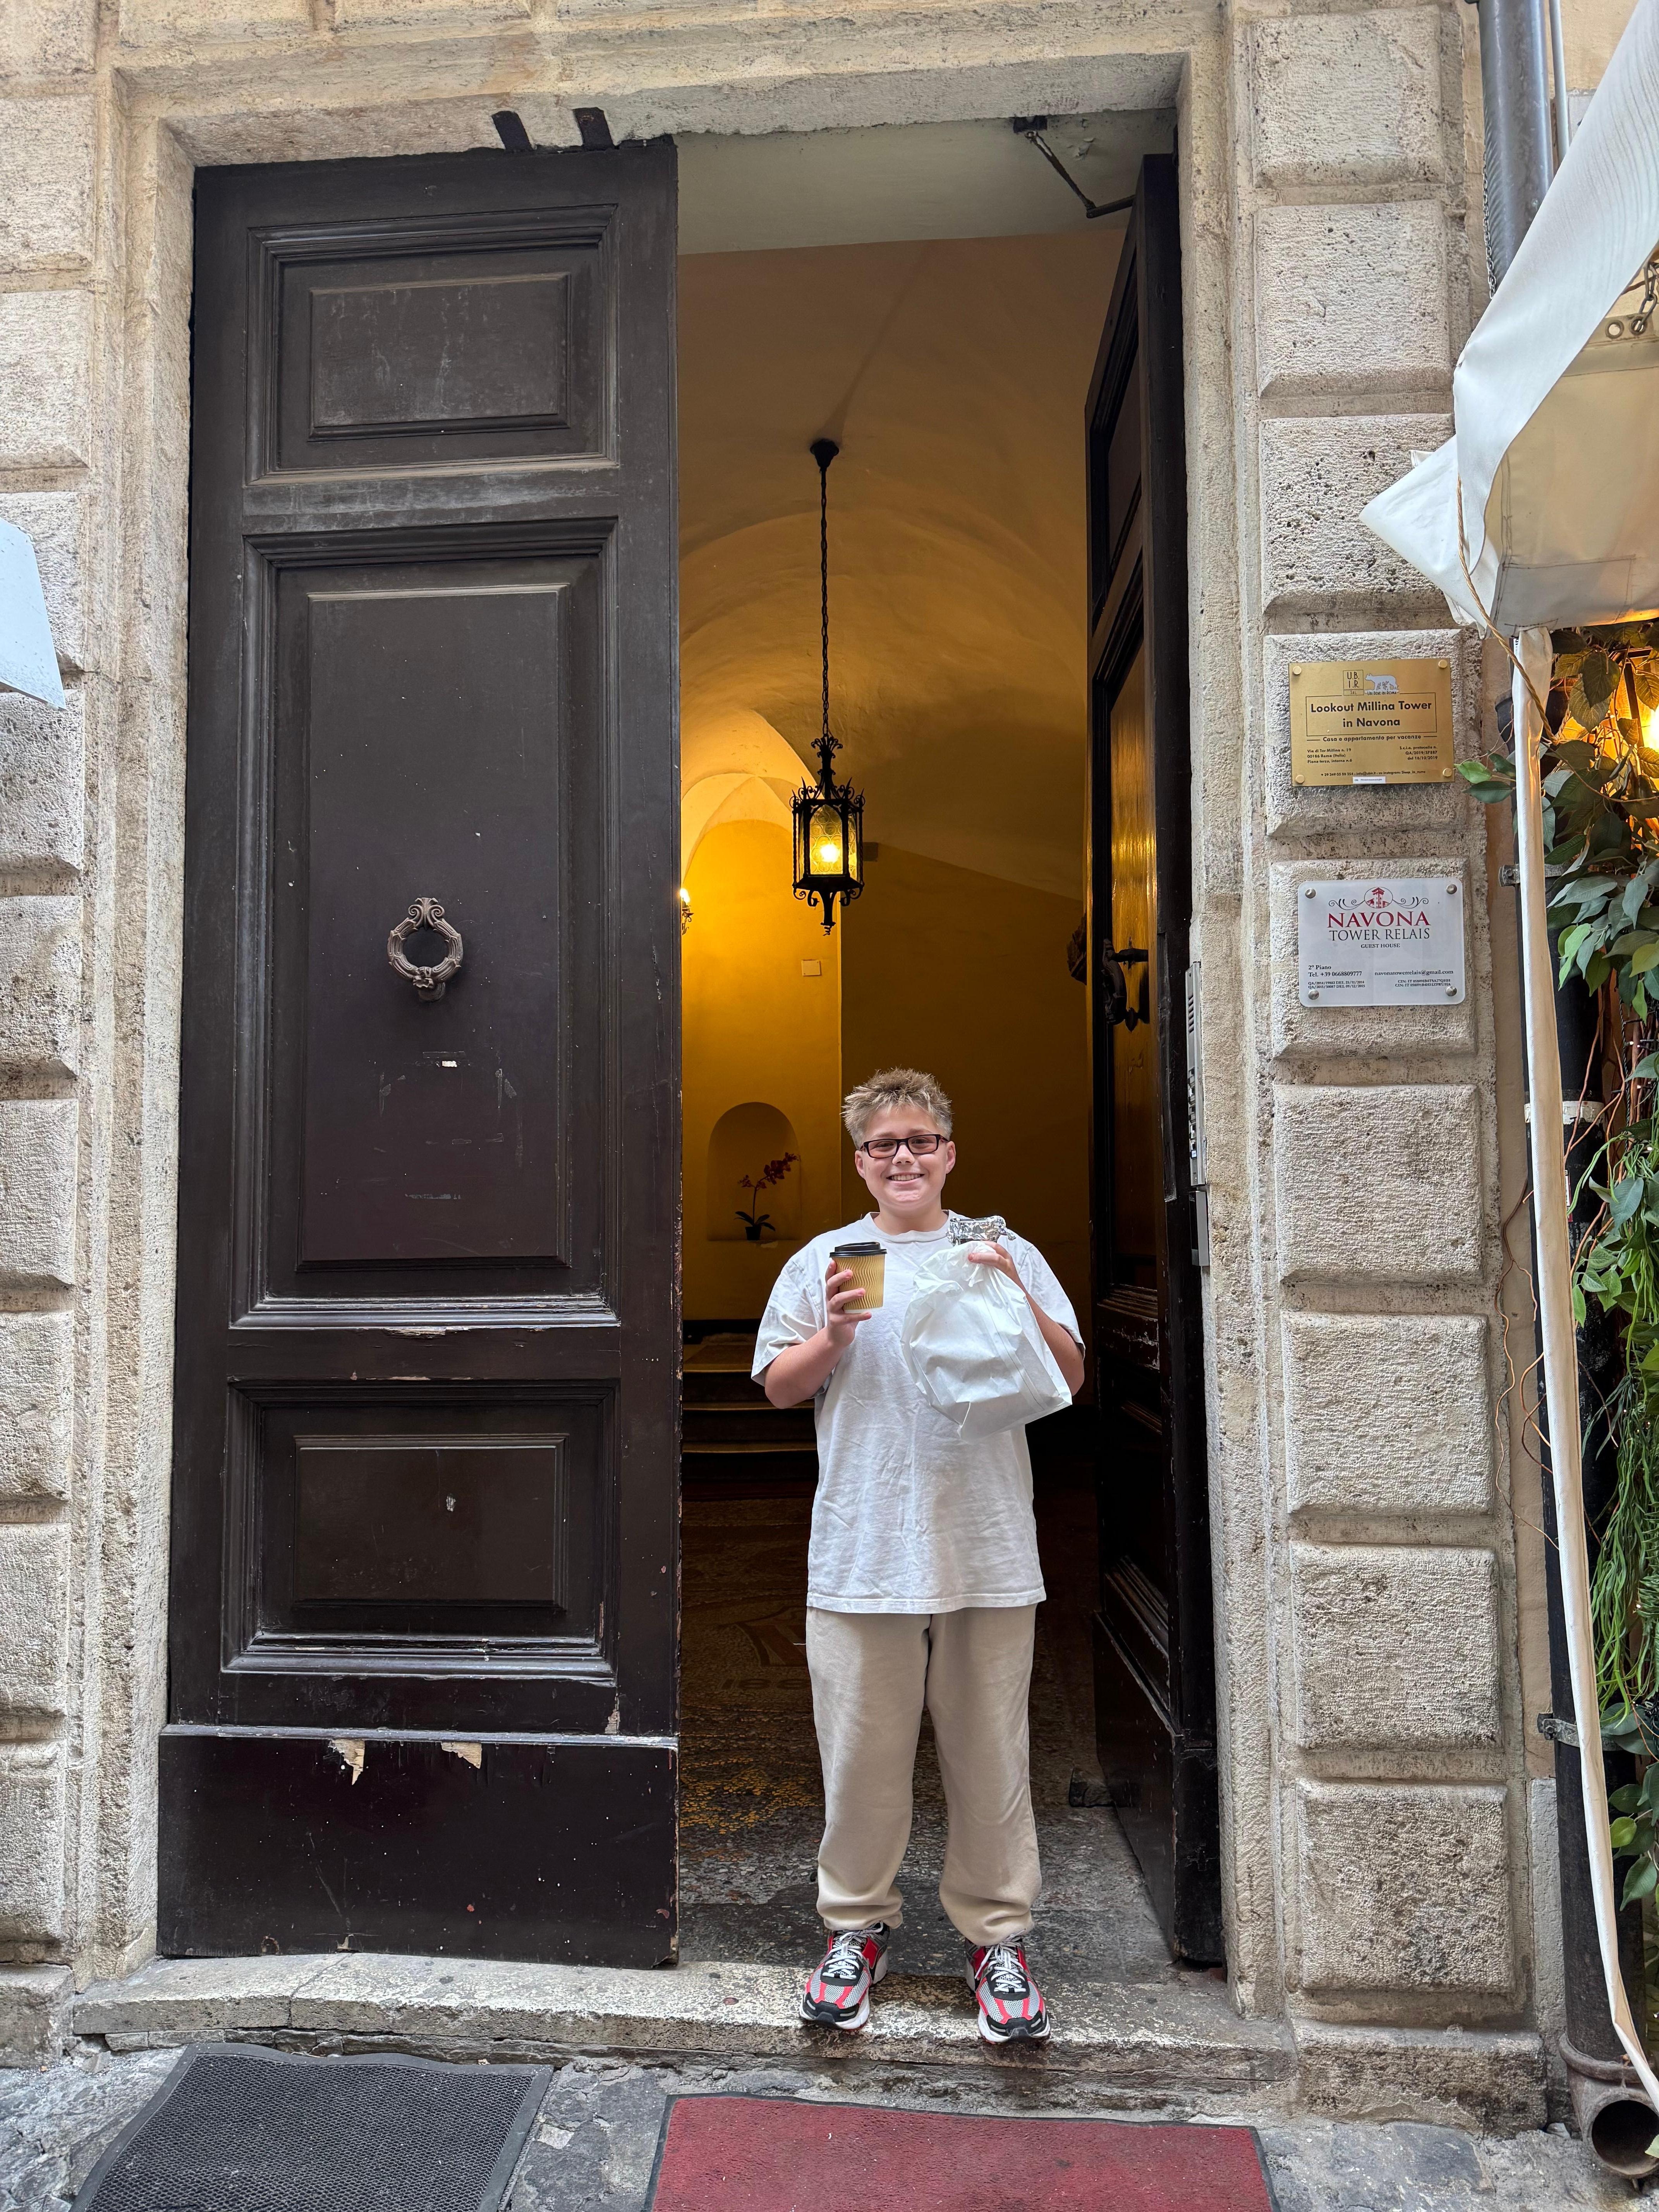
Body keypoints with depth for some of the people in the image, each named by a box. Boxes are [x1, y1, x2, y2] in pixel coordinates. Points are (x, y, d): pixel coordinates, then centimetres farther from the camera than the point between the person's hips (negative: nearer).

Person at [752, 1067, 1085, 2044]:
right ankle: (859, 1925, 29)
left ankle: (998, 1935, 26)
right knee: (861, 1749, 10)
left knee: (992, 1751, 9)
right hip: (860, 1551, 0)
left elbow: (1069, 1379, 5)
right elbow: (778, 1387, 7)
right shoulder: (822, 1262, 7)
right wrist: (834, 1334, -10)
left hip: (988, 1552, 0)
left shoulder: (1007, 1256, 7)